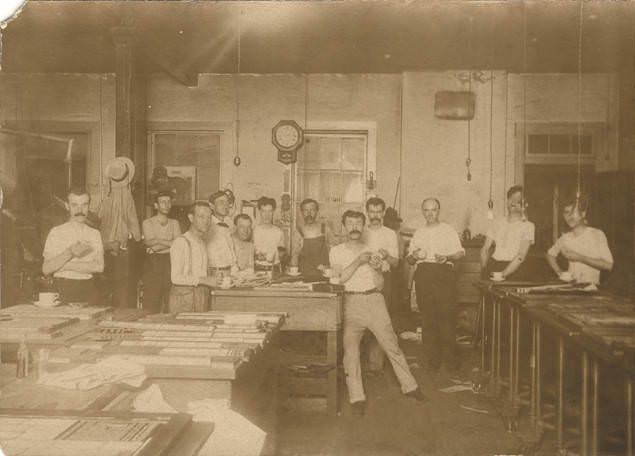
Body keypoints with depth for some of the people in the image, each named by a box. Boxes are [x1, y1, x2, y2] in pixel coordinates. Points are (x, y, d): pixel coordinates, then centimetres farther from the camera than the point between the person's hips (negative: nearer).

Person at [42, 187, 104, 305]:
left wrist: (66, 266, -8)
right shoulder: (56, 232, 5)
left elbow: (99, 267, -3)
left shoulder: (94, 234, 10)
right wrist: (69, 253, -16)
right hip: (63, 289, -1)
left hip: (88, 288, 2)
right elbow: (46, 269, -3)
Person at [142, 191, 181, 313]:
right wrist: (169, 243, -8)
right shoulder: (147, 223, 9)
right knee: (151, 304, -7)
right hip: (153, 263, -2)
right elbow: (149, 242, -6)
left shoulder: (174, 223, 16)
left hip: (171, 261, 2)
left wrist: (158, 241, -6)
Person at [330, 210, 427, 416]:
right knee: (350, 349, -9)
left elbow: (379, 285, 11)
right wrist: (357, 262, -13)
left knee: (391, 344, 3)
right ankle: (357, 397, -2)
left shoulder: (371, 252, 16)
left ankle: (409, 386, 16)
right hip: (351, 301, -2)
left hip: (374, 300, 2)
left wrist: (377, 269, -7)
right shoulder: (336, 252, 8)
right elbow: (339, 278, -7)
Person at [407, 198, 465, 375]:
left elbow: (460, 252, 5)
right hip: (423, 275, 3)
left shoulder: (448, 231, 10)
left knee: (447, 317, -7)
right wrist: (414, 256, -6)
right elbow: (409, 259, 17)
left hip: (444, 273, -2)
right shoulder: (418, 233, 18)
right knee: (428, 318, 1)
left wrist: (447, 256, -14)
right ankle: (433, 360, 8)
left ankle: (450, 360, 1)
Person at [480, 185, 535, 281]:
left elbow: (521, 256, -8)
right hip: (493, 265, 3)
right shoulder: (497, 222, 15)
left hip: (513, 269, -3)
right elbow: (485, 249, 12)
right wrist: (484, 268, -5)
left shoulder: (528, 226, 3)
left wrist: (503, 274, -20)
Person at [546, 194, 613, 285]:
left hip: (591, 286, -2)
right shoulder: (565, 238, 6)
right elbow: (550, 254, 24)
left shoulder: (597, 234, -2)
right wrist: (559, 271, 9)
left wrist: (580, 258, -12)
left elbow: (608, 265, -8)